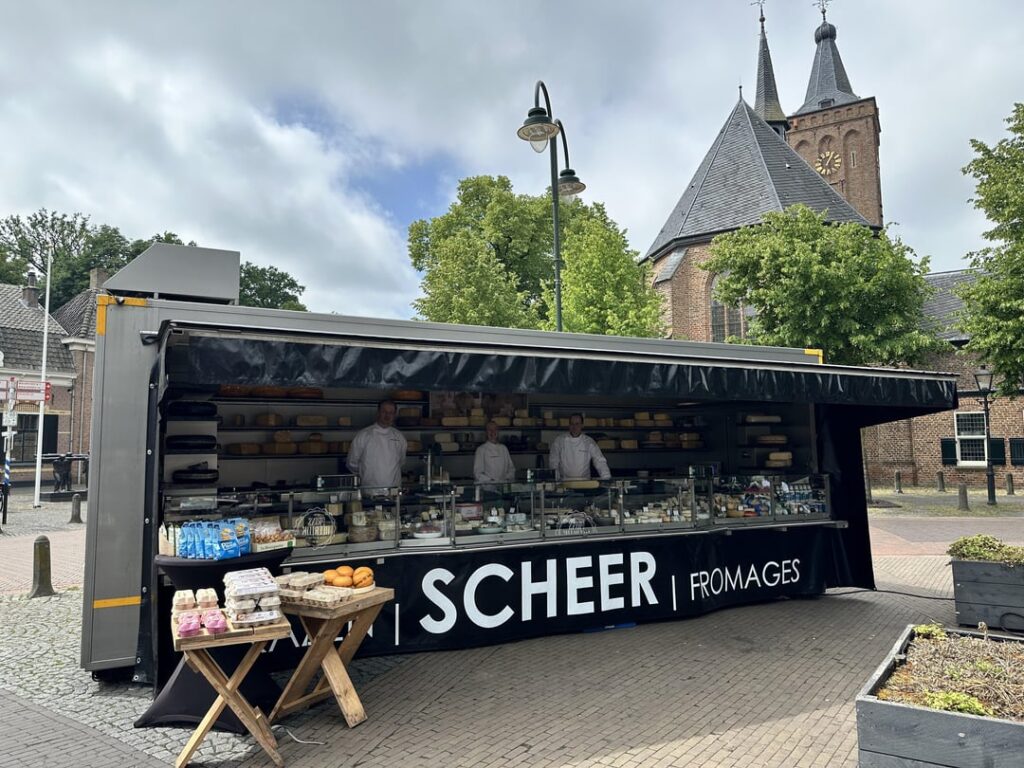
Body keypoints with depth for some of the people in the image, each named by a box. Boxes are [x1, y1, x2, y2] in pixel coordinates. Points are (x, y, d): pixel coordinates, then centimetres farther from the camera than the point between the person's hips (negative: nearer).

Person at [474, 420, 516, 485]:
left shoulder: (504, 449, 15)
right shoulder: (481, 450, 2)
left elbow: (511, 468, 19)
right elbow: (477, 474, -2)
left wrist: (508, 479, 1)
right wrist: (491, 481, -12)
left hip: (504, 484, 4)